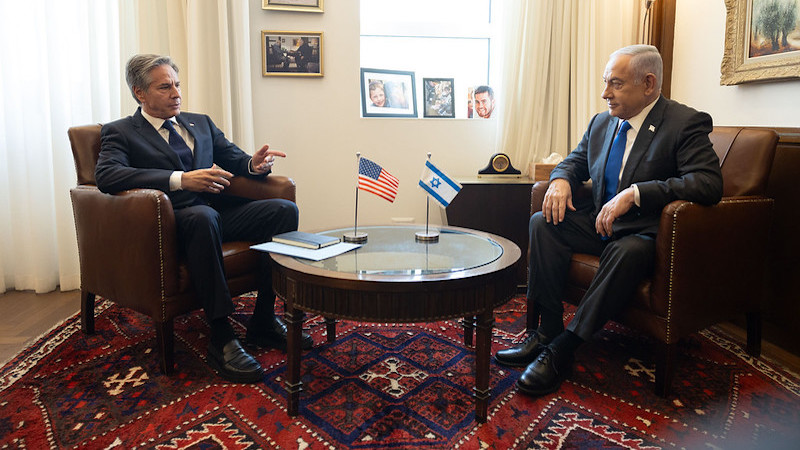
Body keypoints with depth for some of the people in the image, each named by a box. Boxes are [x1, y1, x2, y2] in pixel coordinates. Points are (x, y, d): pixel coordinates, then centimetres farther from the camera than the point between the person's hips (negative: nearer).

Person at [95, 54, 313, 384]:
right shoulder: (120, 132, 5)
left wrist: (253, 164, -9)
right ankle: (221, 338, -32)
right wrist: (181, 180, -26)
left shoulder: (200, 123, 23)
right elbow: (106, 175, -14)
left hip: (219, 213, 6)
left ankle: (264, 321, -11)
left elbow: (233, 158, 18)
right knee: (203, 216, -40)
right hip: (173, 222, -5)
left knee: (285, 209, -18)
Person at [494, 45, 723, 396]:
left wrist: (634, 193, -32)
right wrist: (560, 180, -5)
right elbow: (575, 161, 21)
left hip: (643, 232, -6)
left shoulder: (686, 124, -10)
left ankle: (563, 348, -29)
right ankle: (548, 330, -15)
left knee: (628, 251, -38)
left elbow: (708, 183, -23)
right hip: (598, 222, 7)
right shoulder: (602, 122, 10)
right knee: (543, 222, -16)